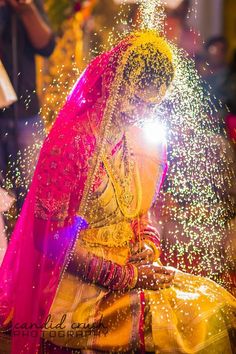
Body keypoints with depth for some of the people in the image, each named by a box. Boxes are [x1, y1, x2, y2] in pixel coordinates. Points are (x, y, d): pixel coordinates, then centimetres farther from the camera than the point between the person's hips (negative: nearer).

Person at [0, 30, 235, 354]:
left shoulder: (148, 142, 7)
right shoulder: (71, 142, -16)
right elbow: (51, 239, -15)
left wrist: (148, 245, -1)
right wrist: (126, 276, -15)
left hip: (133, 269, 7)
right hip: (76, 284, -7)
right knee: (189, 322, -22)